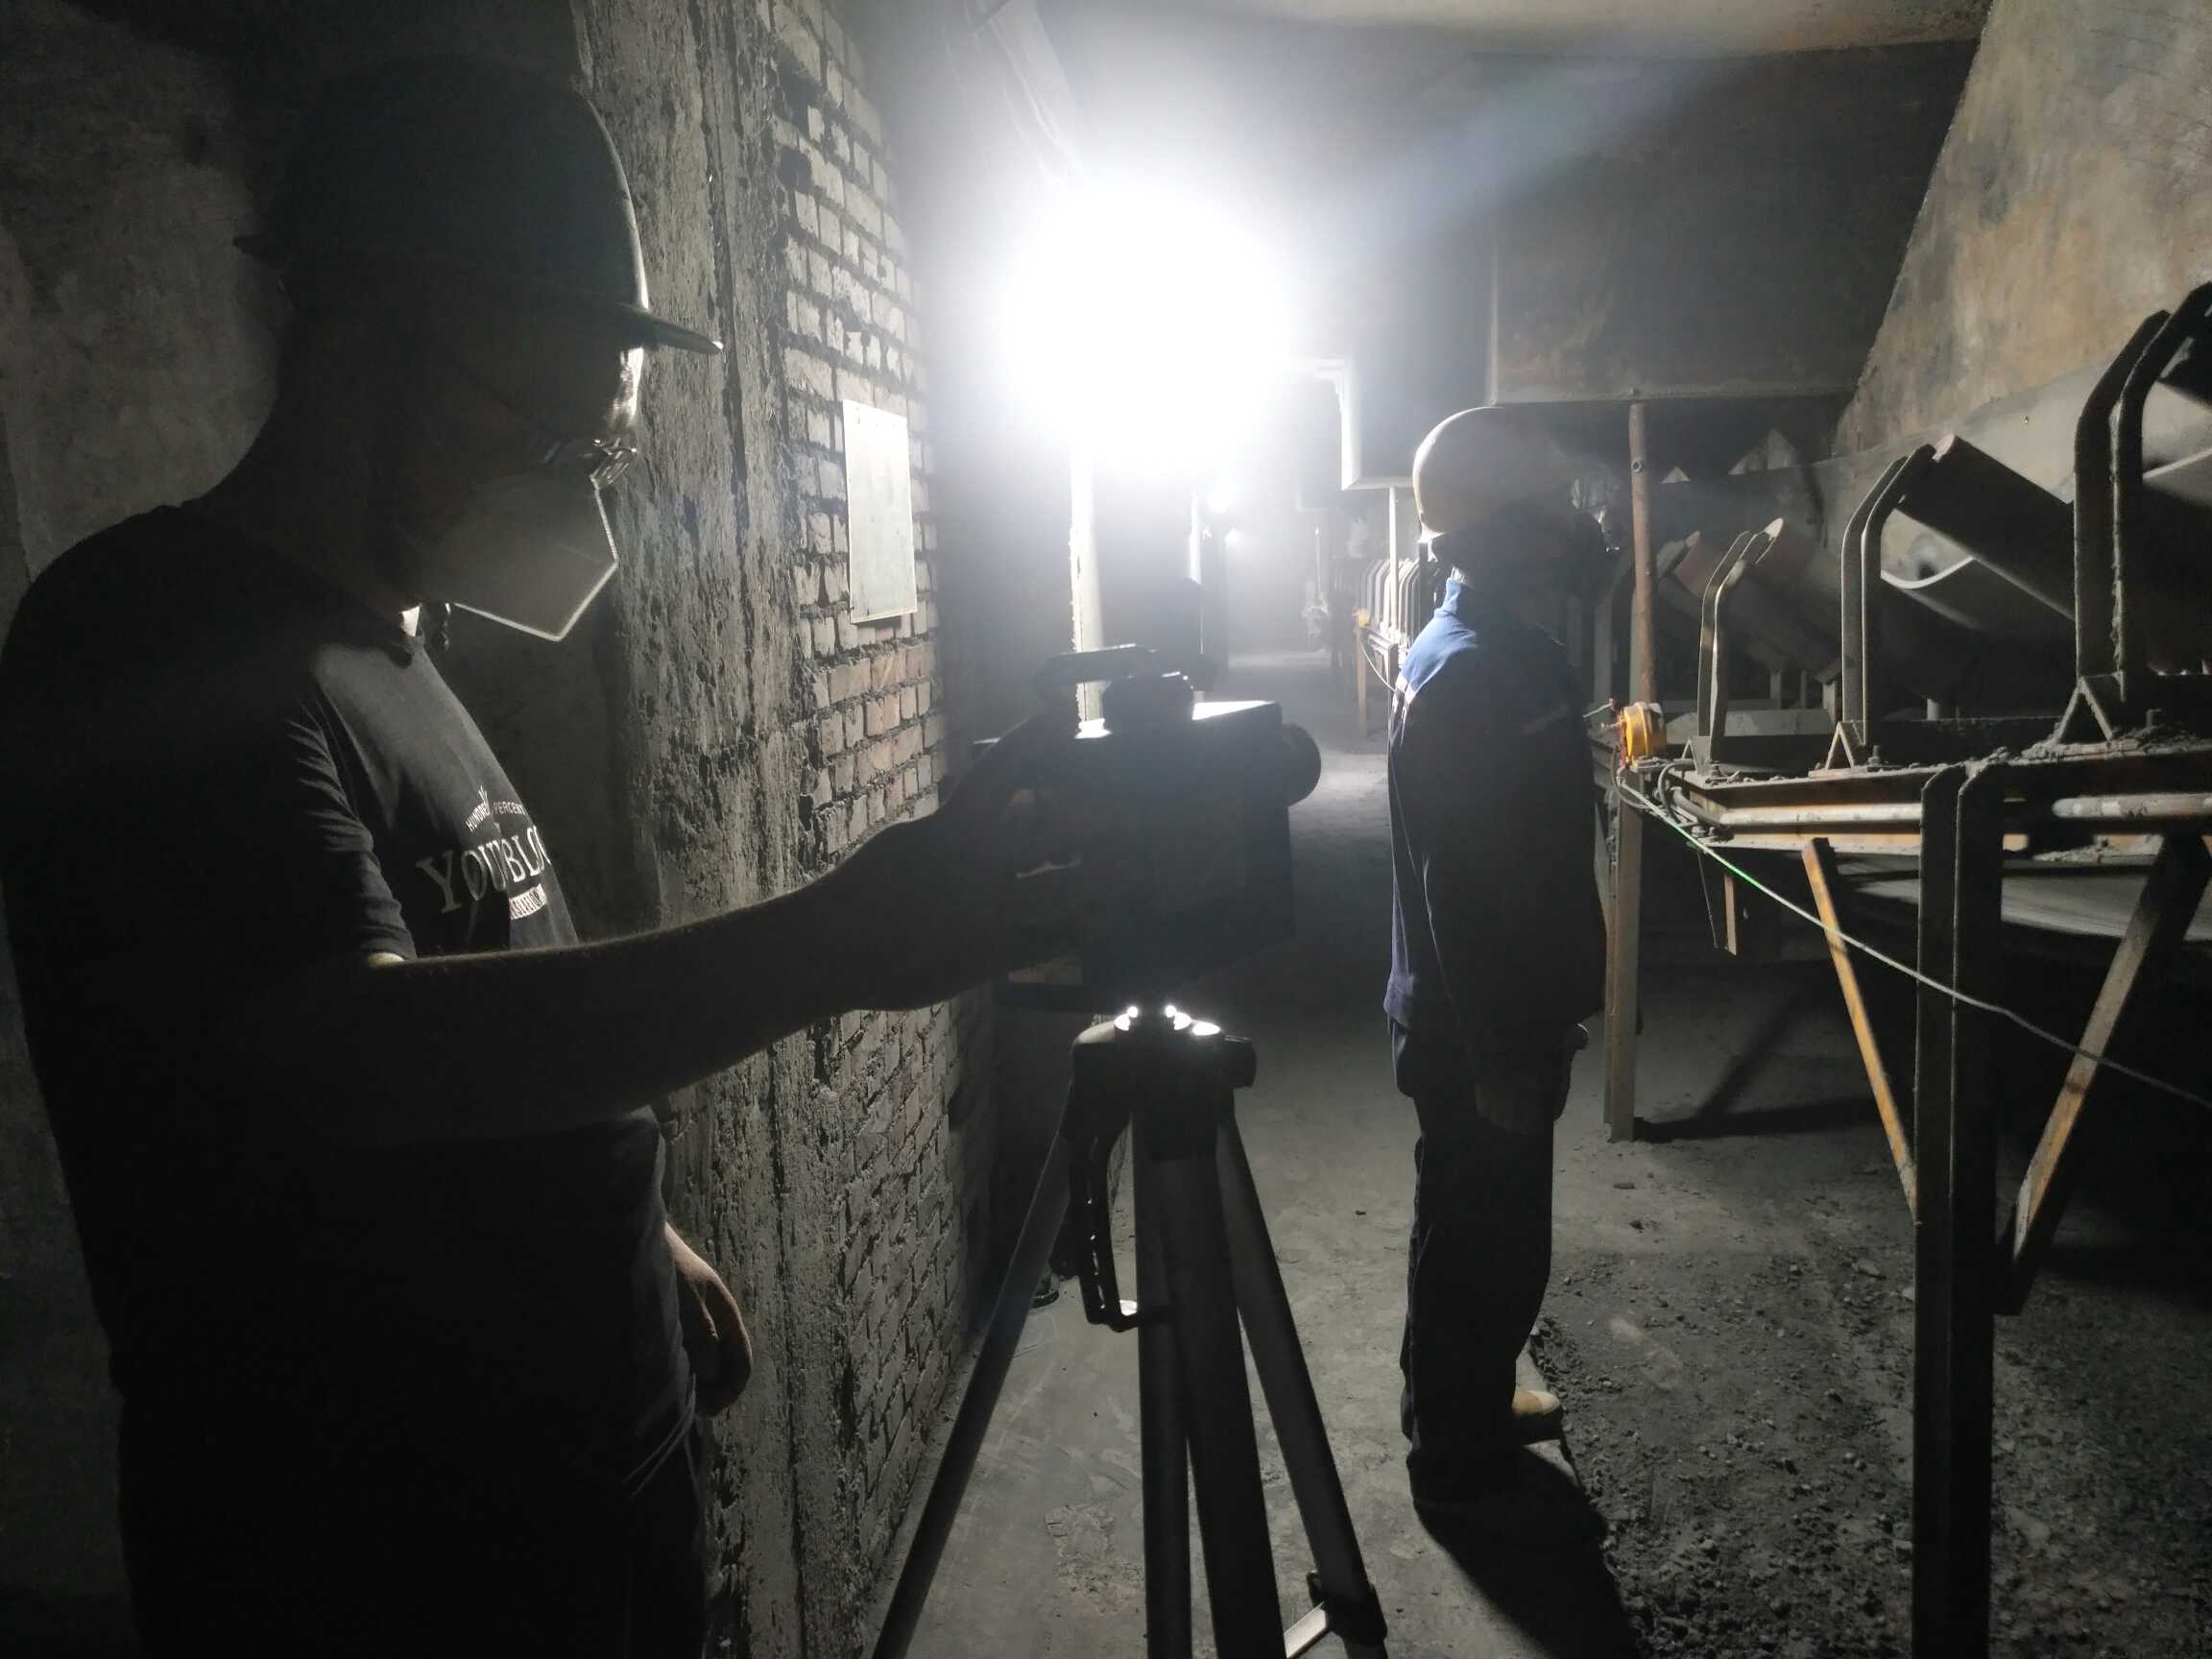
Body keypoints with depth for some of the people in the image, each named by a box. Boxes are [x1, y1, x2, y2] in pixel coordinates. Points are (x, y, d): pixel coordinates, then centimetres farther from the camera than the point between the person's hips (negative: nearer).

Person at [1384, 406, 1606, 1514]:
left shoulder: (1474, 651, 10)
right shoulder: (1476, 674, -23)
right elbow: (1467, 889, -26)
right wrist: (1511, 1054, -21)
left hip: (1472, 1015, 10)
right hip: (1478, 1027, -10)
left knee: (1475, 1232, 22)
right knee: (1485, 1241, 5)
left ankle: (1471, 1410, 38)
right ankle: (1455, 1453, 22)